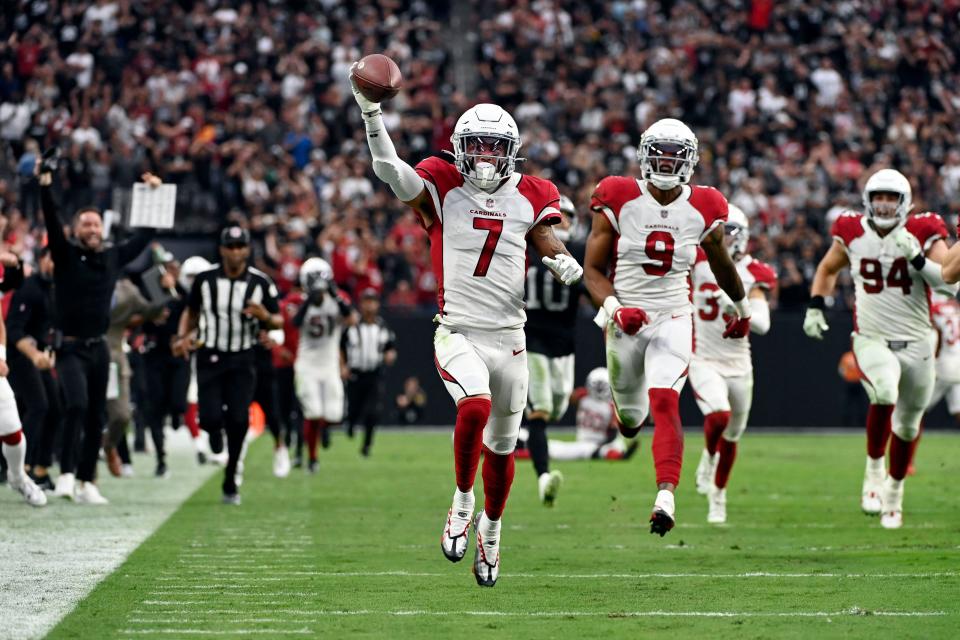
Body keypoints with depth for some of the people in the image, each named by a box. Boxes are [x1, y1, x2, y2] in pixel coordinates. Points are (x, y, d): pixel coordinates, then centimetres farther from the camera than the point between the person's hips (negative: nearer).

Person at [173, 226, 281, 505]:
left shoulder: (260, 283, -4)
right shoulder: (205, 280, -3)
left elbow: (277, 322, 4)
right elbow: (191, 312, 14)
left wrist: (265, 317, -18)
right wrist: (182, 338, 0)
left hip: (242, 359, 0)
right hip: (210, 357, 0)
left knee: (238, 420, -9)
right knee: (211, 417, -12)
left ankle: (230, 481, 6)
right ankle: (215, 431, 29)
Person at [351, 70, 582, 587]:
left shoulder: (527, 196, 6)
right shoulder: (442, 188, -2)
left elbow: (551, 246, 3)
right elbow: (390, 170, -18)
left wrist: (562, 263, -22)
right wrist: (371, 112, -30)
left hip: (509, 336, 3)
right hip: (457, 333, -3)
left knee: (502, 446, 12)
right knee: (475, 408, -31)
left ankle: (490, 531, 36)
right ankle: (462, 504, -8)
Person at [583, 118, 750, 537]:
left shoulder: (703, 209, -2)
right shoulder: (619, 200, -7)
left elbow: (720, 263, 18)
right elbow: (592, 269, -5)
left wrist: (742, 307, 32)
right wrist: (614, 308, -22)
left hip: (673, 320, -1)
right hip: (626, 319, 1)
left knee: (664, 404, -22)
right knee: (630, 415, 15)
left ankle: (666, 498, -32)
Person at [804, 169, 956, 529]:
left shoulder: (925, 234, -7)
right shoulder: (852, 234, -2)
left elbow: (950, 283, -17)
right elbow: (828, 269, 18)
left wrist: (917, 257, -28)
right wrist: (815, 307, 7)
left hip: (916, 343, 1)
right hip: (872, 340, -1)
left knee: (908, 425, 13)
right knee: (884, 394, -32)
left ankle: (894, 489, 37)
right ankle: (874, 469, -11)